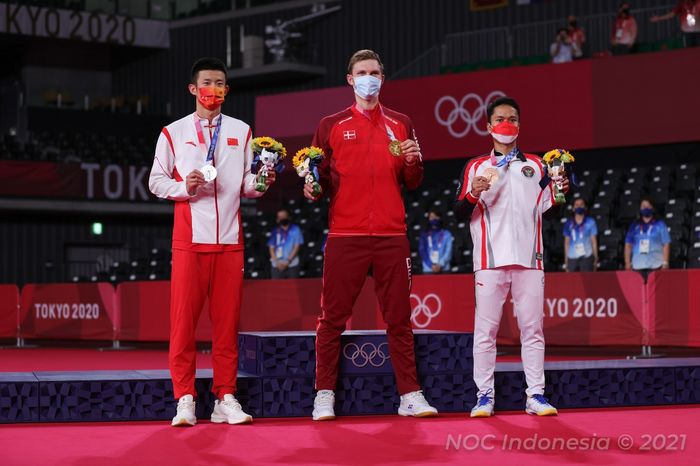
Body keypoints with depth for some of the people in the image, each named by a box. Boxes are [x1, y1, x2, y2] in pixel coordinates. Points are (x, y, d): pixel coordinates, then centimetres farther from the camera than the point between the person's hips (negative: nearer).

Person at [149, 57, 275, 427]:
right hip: (190, 239, -2)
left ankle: (226, 399, 6)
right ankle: (185, 399, 0)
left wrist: (260, 181, -9)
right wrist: (185, 186, -12)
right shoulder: (173, 133, 8)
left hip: (229, 240, 2)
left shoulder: (241, 131, 13)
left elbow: (246, 185, 13)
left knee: (227, 320, 2)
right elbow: (156, 181, 6)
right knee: (183, 318, -4)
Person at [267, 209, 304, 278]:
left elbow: (297, 247, -1)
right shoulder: (275, 231, 9)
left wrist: (288, 261, -10)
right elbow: (271, 248, 7)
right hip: (277, 266, 1)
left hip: (292, 265, -1)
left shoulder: (295, 229, 5)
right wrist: (277, 262, -7)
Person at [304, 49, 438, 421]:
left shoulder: (400, 125, 14)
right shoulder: (331, 126, 9)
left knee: (399, 318, 3)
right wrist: (313, 188, -11)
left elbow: (412, 184, 13)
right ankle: (324, 396, 5)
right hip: (345, 234, -1)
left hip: (391, 236, 2)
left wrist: (413, 161, -7)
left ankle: (410, 396, 7)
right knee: (333, 317, -2)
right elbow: (323, 179, 10)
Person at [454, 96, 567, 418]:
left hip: (528, 259, 2)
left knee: (532, 328, 0)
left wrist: (561, 193, -3)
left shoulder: (536, 166, 16)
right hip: (491, 259, -1)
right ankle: (484, 396, 0)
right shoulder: (476, 167, 11)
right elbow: (459, 214, 7)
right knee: (485, 329, -3)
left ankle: (536, 396, 3)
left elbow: (549, 211, 17)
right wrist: (474, 194, -12)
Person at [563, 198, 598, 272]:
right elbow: (567, 242, 13)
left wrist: (595, 258, 2)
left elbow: (594, 241, 5)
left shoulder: (590, 222, 3)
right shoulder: (569, 223, 9)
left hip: (586, 257, -2)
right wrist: (566, 260, 11)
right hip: (572, 258, 2)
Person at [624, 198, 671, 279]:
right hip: (638, 266, 3)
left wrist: (665, 263, -5)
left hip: (655, 265, -2)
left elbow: (666, 244, 2)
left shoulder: (659, 225, 5)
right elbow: (628, 245, 13)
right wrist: (627, 263, 6)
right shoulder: (635, 225, 12)